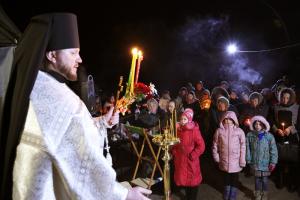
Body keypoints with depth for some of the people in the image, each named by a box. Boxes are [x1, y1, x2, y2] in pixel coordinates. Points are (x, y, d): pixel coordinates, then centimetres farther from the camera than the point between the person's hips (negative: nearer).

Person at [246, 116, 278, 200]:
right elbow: (248, 149, -4)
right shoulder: (250, 135, -8)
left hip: (265, 163, -1)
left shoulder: (269, 136, -12)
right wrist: (248, 160, -3)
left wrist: (273, 162, -7)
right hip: (255, 163, 1)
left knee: (264, 179, 11)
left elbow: (273, 150, -7)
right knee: (257, 179, 15)